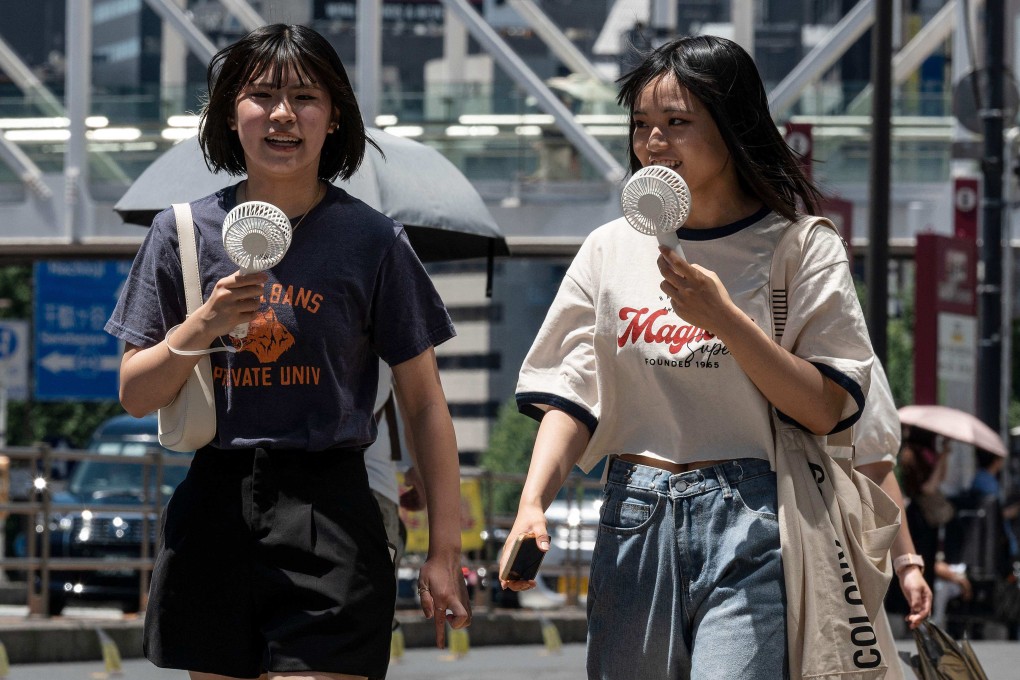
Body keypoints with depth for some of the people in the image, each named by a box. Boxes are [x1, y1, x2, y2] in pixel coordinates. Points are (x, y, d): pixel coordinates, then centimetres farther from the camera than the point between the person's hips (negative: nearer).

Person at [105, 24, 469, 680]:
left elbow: (425, 404, 3)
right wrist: (205, 325, -12)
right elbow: (135, 396, 7)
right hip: (213, 510, 3)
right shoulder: (185, 231, 6)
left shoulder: (373, 240, 0)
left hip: (329, 514, -3)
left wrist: (445, 552, -2)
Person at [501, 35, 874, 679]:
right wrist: (532, 503, -9)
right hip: (636, 523, 4)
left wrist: (724, 318, -15)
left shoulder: (804, 250, 0)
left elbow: (828, 411, -7)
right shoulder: (611, 250, 11)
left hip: (750, 530, -4)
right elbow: (571, 396, 7)